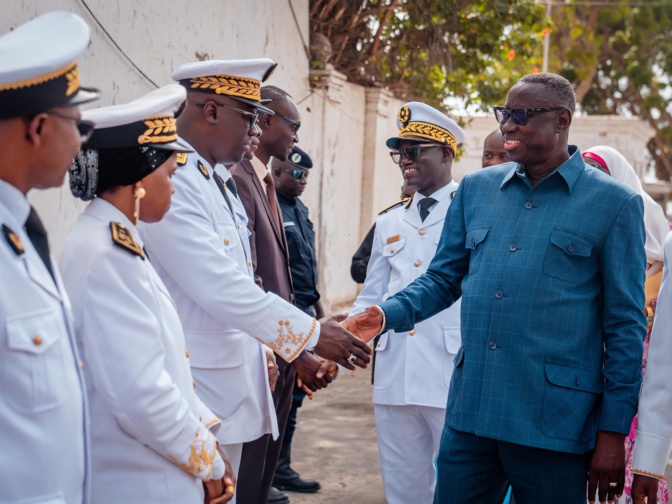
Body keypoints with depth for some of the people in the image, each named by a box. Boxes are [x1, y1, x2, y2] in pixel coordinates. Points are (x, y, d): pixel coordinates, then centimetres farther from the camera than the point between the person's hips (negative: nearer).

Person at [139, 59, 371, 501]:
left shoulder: (221, 180, 13)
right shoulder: (172, 180, -18)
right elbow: (220, 288, -22)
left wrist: (263, 357, 19)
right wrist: (313, 333, -16)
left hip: (232, 378, 9)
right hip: (199, 387, -9)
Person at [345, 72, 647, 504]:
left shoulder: (614, 204, -3)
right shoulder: (476, 189, 9)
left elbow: (625, 326, -3)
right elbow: (443, 279, 14)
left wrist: (614, 429, -5)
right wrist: (388, 315, -5)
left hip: (554, 420, -3)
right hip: (470, 409, 4)